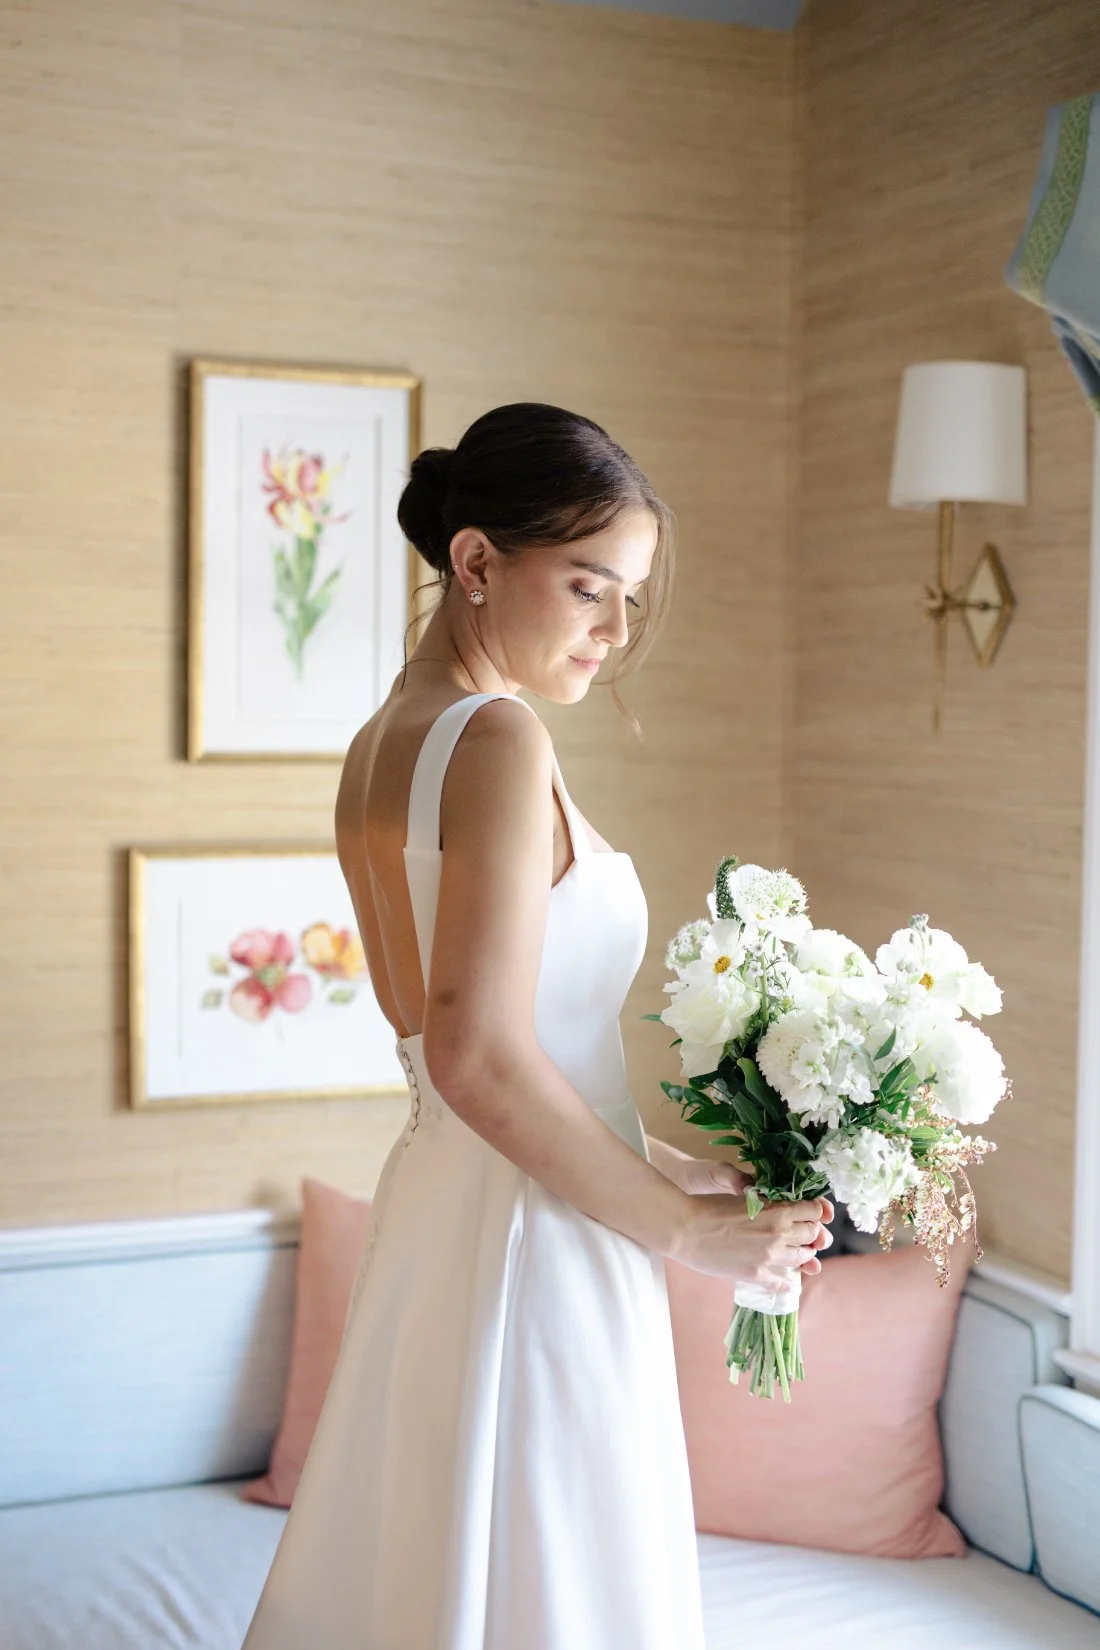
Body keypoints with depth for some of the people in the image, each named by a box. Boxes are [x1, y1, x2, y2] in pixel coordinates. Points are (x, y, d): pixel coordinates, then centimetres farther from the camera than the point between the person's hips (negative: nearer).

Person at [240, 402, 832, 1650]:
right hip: (533, 1238, -9)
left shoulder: (377, 747, 10)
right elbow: (481, 1057, -25)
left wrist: (677, 1168, 11)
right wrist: (686, 1229, -15)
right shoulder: (497, 739, -17)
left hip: (434, 1205, 9)